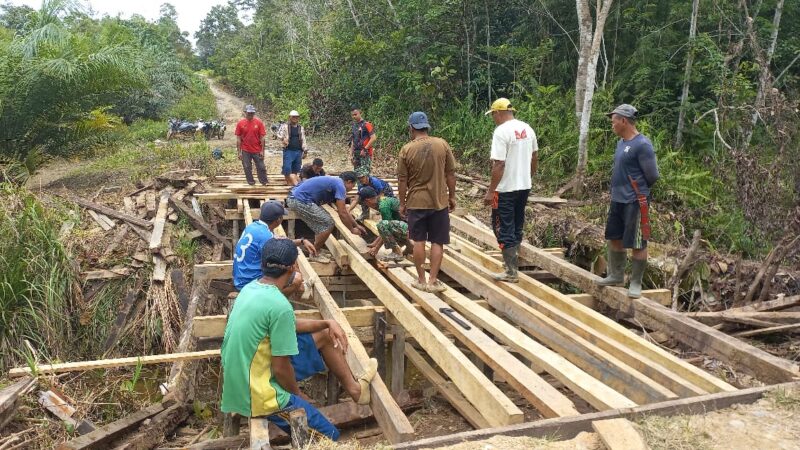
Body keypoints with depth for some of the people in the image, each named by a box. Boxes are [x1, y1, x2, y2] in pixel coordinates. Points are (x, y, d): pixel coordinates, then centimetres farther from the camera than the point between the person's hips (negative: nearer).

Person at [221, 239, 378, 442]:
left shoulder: (252, 287, 0)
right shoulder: (280, 305, -29)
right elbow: (281, 368, -22)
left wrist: (327, 323, 5)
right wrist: (299, 395, -3)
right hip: (256, 396, -9)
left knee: (324, 335, 18)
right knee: (330, 437, -2)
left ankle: (354, 388, 33)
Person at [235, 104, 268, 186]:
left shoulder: (259, 122, -3)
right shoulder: (240, 123, -2)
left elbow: (262, 138, -2)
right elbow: (238, 139, 1)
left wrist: (262, 151, -5)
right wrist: (239, 152, -2)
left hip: (257, 151, 0)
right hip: (245, 151, 1)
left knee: (261, 167, 4)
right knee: (247, 168, 7)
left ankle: (264, 183, 15)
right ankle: (251, 183, 18)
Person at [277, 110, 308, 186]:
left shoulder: (300, 128, 14)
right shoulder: (285, 126, 1)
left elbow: (303, 140, 18)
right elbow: (279, 133, -12)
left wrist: (305, 150, 15)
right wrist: (282, 138, -33)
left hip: (298, 151, 4)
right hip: (288, 150, -4)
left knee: (295, 170, 7)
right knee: (287, 169, -10)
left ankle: (291, 183, 16)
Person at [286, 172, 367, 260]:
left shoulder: (334, 182, 21)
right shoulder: (340, 186, -8)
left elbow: (344, 211, 29)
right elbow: (342, 214, -9)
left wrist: (356, 225, 32)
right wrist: (352, 230, 4)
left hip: (293, 198, 10)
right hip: (300, 201, -10)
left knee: (322, 221, 23)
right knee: (328, 223, -4)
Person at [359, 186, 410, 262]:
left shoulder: (383, 205, -15)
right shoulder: (386, 199, 14)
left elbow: (384, 227, -10)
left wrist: (376, 248, -2)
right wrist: (375, 243, 22)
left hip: (409, 228, -10)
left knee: (383, 224, -24)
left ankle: (397, 253, -11)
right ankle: (408, 244, 18)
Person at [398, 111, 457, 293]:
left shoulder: (406, 150, -7)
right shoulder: (442, 145, -4)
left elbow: (402, 181, -4)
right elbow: (450, 174, 0)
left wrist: (402, 203, 7)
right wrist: (452, 196, 11)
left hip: (416, 203, 0)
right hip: (439, 202, 1)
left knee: (418, 241, 10)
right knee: (437, 242, 7)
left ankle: (421, 280, 16)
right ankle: (433, 281, 8)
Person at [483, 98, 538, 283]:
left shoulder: (501, 131, -17)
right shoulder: (527, 128, 7)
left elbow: (499, 165, -22)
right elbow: (535, 158, 16)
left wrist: (490, 191, -17)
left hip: (505, 189, -8)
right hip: (524, 186, 8)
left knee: (504, 229, -1)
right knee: (516, 227, 18)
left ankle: (512, 273, 1)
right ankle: (513, 263, 28)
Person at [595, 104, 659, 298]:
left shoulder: (642, 145, -17)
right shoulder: (621, 142, 9)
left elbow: (652, 176, -14)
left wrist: (638, 191, 1)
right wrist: (618, 190, 13)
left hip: (635, 202, -9)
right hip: (617, 200, 9)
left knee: (637, 244, 1)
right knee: (614, 238, 17)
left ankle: (636, 283, 11)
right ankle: (616, 276, 30)